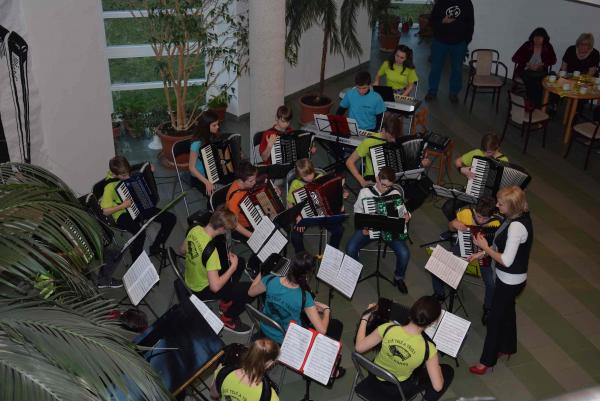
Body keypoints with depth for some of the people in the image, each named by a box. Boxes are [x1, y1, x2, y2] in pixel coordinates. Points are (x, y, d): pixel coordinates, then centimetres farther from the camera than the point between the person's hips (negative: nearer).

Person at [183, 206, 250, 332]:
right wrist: (233, 267, -23)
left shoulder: (195, 229, -14)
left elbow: (184, 249, 8)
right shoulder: (211, 250, -38)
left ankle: (226, 300, 30)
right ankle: (228, 318, 13)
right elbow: (215, 287, -34)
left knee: (240, 262, 18)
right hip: (202, 290, -8)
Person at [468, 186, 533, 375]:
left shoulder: (517, 226, -33)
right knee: (507, 311, 27)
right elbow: (504, 245, 10)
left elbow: (506, 260, -30)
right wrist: (483, 253, 4)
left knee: (495, 318, 5)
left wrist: (485, 247, -18)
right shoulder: (519, 216, -3)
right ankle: (507, 347, 48)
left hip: (510, 281, -9)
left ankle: (487, 361, 21)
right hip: (509, 279, 9)